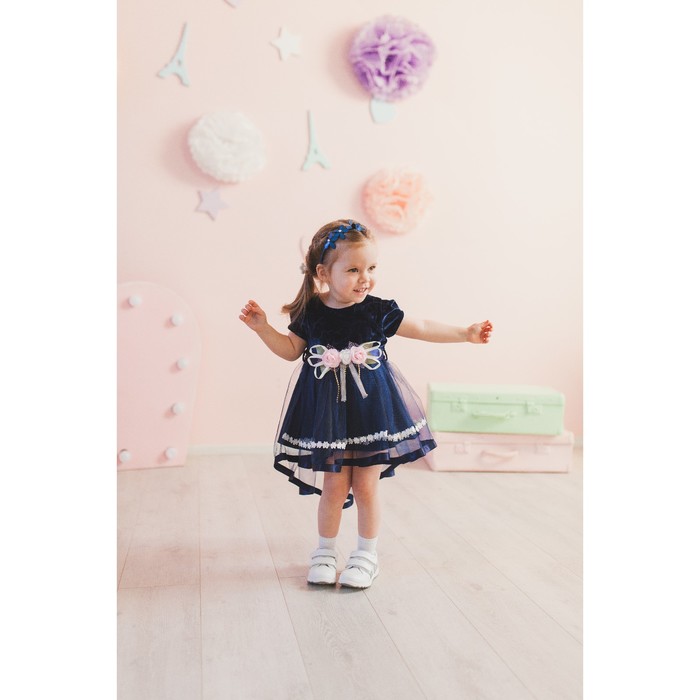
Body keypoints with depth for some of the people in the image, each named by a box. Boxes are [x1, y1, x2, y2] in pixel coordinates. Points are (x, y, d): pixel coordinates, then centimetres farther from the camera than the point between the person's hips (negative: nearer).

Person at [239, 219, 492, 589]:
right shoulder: (310, 314, -5)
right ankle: (325, 551, 25)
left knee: (365, 485, 5)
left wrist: (465, 333, -1)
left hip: (371, 408, 0)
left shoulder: (380, 312, -7)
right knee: (335, 485, 4)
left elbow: (423, 329, 3)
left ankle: (367, 554, 24)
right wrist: (263, 328, -1)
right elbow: (292, 349, 10)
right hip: (328, 411, 0)